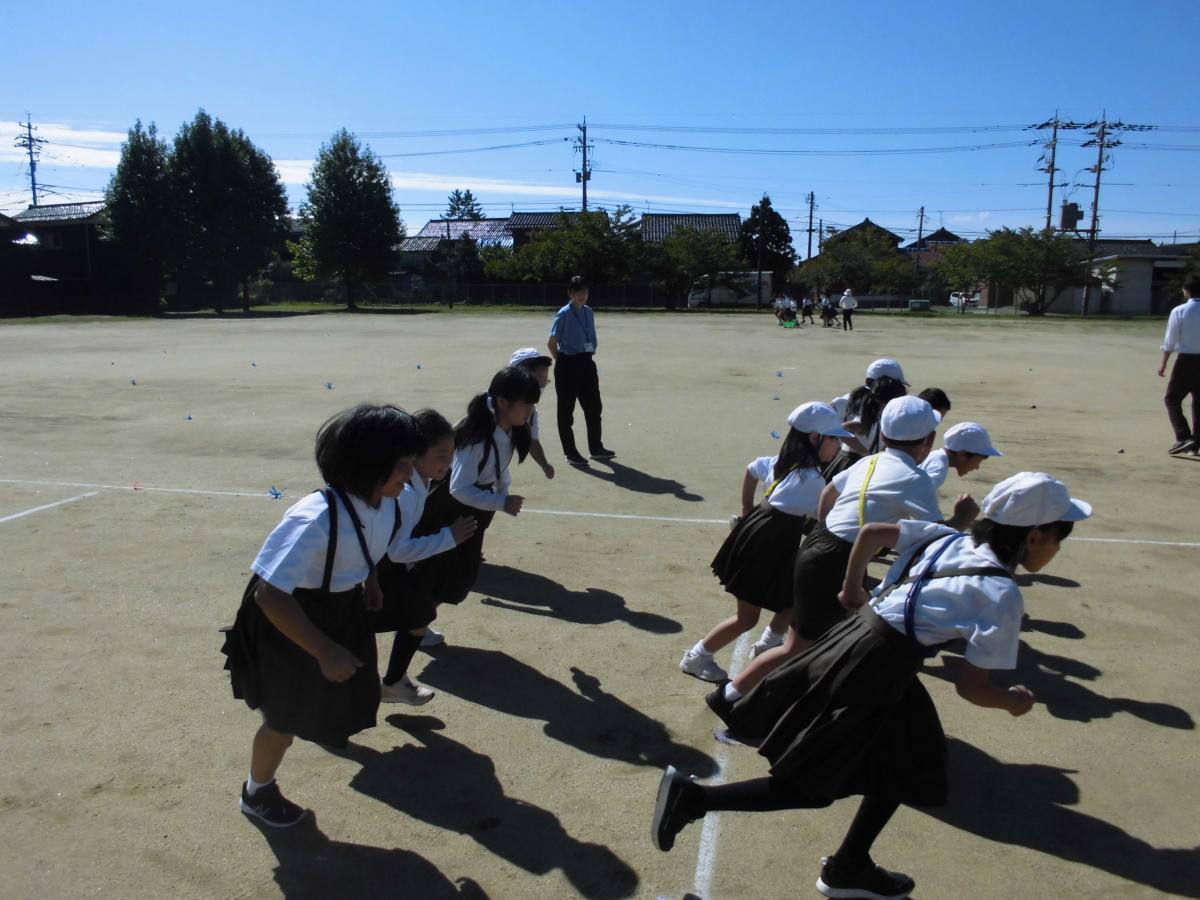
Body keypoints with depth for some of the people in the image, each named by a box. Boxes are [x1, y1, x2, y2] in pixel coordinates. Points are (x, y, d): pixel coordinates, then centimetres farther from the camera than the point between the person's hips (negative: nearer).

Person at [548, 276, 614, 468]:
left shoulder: (588, 312, 8)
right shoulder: (564, 314, -11)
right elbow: (552, 343, -8)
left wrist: (588, 359, 14)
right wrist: (562, 363, 0)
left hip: (586, 363, 7)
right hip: (568, 366, -7)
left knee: (594, 407, 12)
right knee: (566, 410, 3)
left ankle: (595, 448, 27)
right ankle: (570, 453, 12)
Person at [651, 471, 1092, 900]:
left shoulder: (946, 537, 7)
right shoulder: (1003, 595, -12)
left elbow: (870, 532, 13)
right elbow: (971, 687, -10)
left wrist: (851, 589, 24)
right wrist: (1013, 701, 10)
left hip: (857, 634, 9)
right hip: (875, 671, -9)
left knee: (905, 764, 25)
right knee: (808, 784, 7)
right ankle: (692, 797, 7)